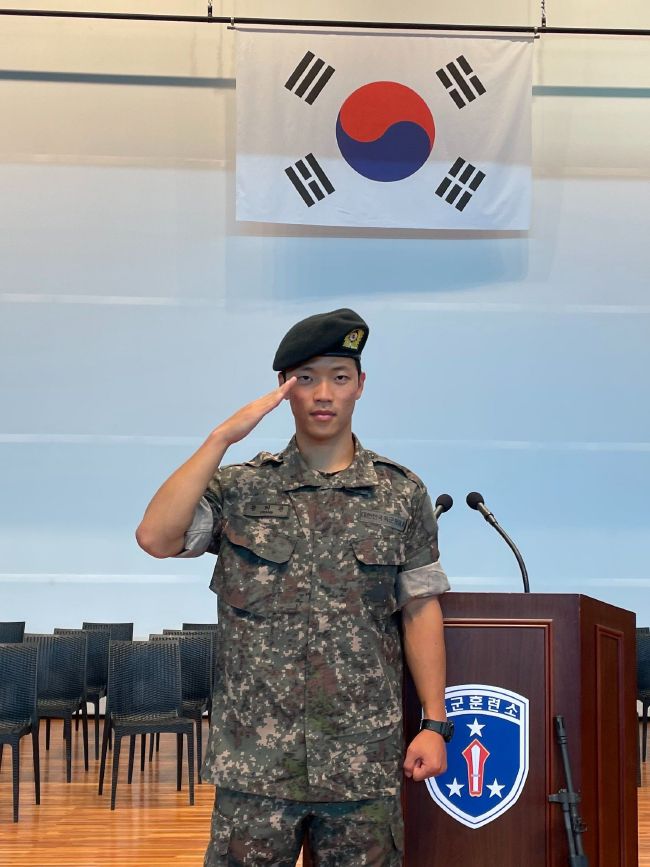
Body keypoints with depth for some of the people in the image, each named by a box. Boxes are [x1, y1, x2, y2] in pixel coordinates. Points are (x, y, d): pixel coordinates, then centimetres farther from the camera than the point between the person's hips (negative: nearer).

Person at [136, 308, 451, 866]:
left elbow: (420, 610, 6)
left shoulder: (401, 494, 5)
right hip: (255, 757, 0)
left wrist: (434, 723, 1)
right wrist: (223, 437, -14)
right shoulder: (240, 488, 3)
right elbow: (155, 538, -13)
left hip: (364, 758, 1)